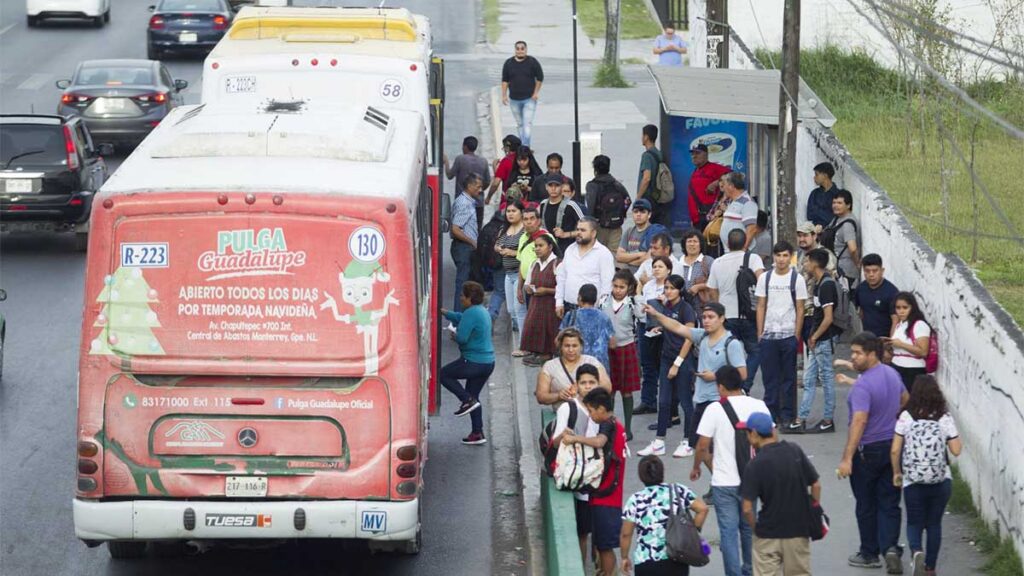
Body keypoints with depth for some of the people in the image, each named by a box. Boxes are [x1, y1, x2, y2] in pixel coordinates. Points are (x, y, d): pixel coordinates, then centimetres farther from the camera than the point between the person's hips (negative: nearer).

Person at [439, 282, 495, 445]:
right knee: (473, 396, 17)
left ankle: (467, 400, -2)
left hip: (473, 362, -9)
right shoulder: (482, 312, 13)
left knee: (444, 374, 8)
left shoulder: (471, 313, -18)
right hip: (488, 362, 9)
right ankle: (477, 434, 15)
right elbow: (459, 318, 27)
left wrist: (455, 335, -1)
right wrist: (443, 312, 27)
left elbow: (462, 338, -22)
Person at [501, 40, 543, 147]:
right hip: (514, 100, 3)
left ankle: (525, 146, -17)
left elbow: (540, 78, 2)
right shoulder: (509, 63, 3)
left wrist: (536, 93, -3)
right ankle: (522, 145, 19)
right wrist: (504, 95, 2)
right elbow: (505, 80, 8)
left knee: (527, 123, -13)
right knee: (520, 124, 10)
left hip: (529, 99, -3)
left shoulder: (532, 62, -3)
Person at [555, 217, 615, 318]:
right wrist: (559, 302, 11)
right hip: (568, 307, 6)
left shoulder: (603, 253, -5)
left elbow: (607, 284, -9)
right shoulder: (570, 250, 14)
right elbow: (561, 277, 17)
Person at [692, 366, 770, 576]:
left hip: (724, 482, -4)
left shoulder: (715, 409, -13)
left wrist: (696, 467, 7)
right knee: (748, 527, 19)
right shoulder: (758, 406, -1)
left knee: (728, 531, 1)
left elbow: (703, 446, -11)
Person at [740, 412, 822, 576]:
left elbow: (747, 508, -15)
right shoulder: (795, 451, -4)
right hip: (799, 531, 4)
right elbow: (816, 485, 2)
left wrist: (755, 526, 4)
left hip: (768, 535, -4)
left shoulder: (755, 465, -16)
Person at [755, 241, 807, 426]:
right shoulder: (765, 278, 6)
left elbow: (800, 309, -1)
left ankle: (787, 414, 8)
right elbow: (761, 307, 9)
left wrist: (797, 335, -6)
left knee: (789, 377, 3)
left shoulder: (797, 279, -1)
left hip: (788, 335, -2)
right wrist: (760, 333, 3)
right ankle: (771, 413, 10)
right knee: (770, 376, 4)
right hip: (768, 334, 2)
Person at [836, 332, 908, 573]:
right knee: (889, 503, 8)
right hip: (893, 445, 7)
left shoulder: (863, 386, -24)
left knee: (866, 505, 8)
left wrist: (847, 458, -31)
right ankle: (891, 548, -7)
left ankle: (869, 554, 18)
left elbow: (859, 421, -30)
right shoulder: (892, 374, 3)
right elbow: (904, 399, 22)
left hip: (868, 451, -7)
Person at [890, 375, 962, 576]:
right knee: (934, 524, 17)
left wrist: (896, 473, 8)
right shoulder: (945, 418, -6)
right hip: (941, 482, 1)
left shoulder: (906, 417, -7)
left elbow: (895, 450, -7)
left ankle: (916, 551, -17)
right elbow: (956, 450, -4)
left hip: (913, 482, -1)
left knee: (914, 523, 12)